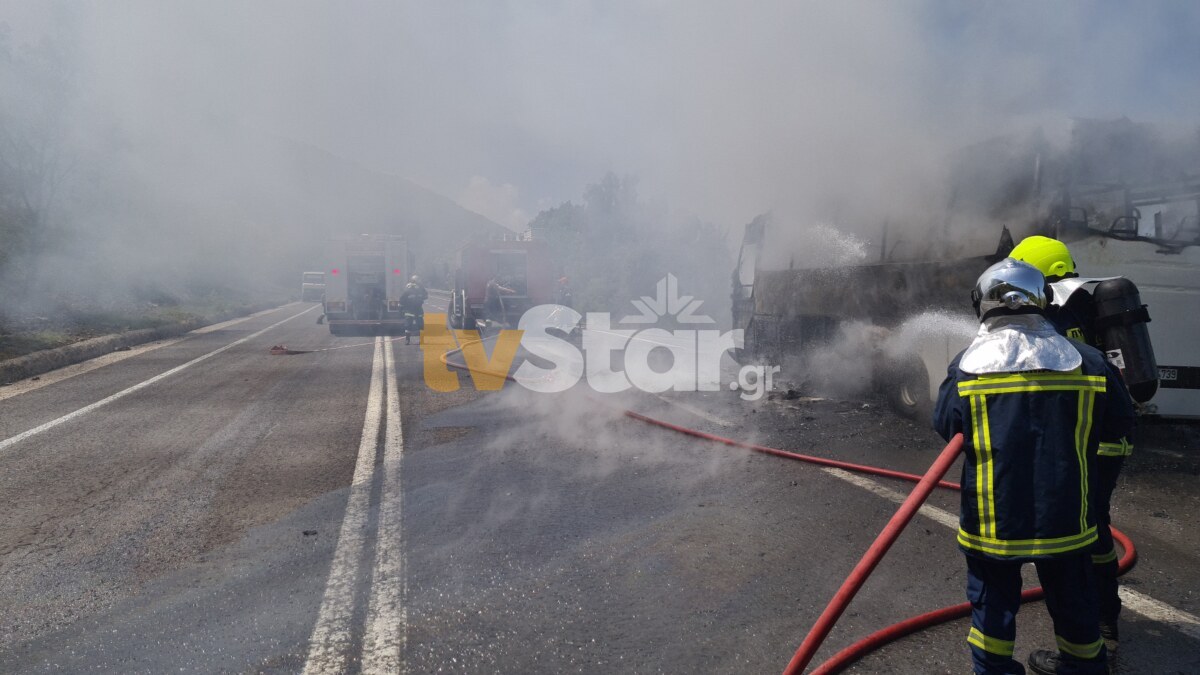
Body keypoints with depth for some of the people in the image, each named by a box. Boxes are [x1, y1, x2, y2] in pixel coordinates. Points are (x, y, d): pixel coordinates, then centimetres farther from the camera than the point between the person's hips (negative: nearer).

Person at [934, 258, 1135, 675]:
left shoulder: (967, 365, -12)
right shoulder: (1084, 361, -6)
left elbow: (946, 426, -4)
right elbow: (1120, 424, 3)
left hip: (993, 519, -2)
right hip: (1064, 516, 3)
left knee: (993, 601, 13)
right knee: (1071, 597, 23)